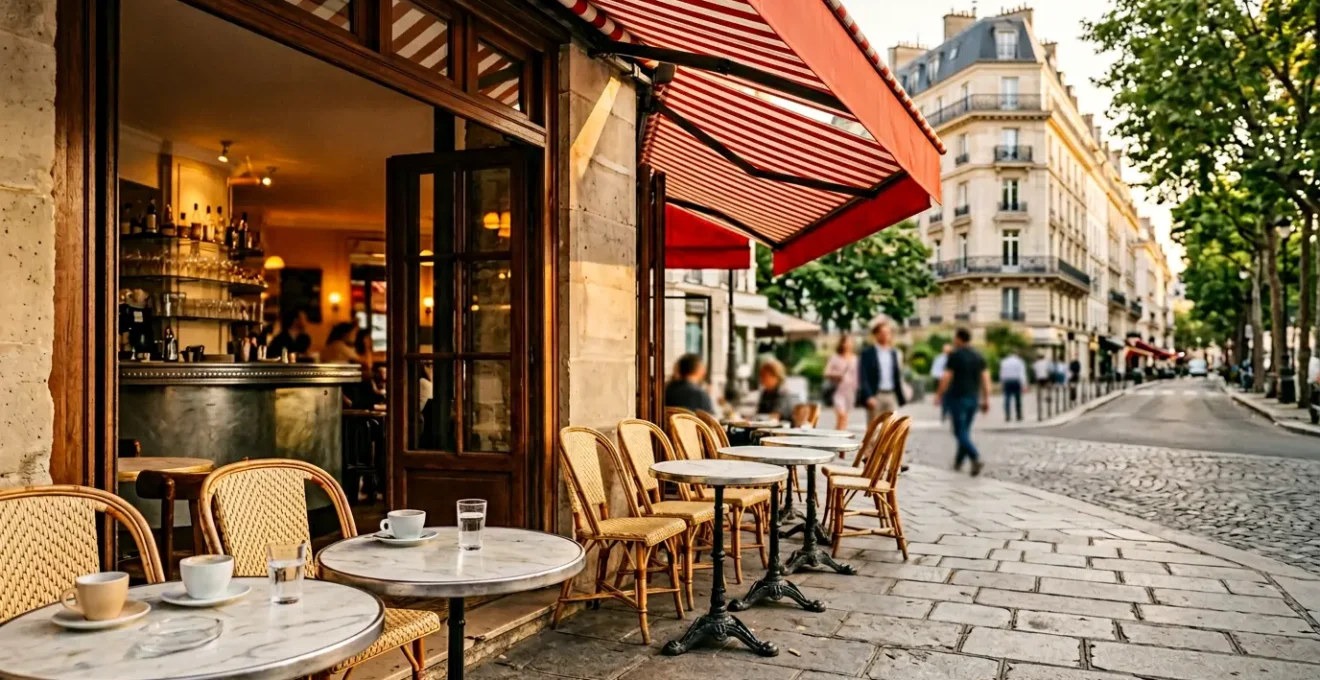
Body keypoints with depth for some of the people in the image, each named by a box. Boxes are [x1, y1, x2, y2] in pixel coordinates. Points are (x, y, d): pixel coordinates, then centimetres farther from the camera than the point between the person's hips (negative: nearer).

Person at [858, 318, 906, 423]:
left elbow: (898, 377, 17)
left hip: (891, 396, 4)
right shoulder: (867, 353, -1)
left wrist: (901, 397, 14)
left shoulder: (895, 354, 14)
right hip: (875, 396, -4)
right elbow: (863, 378, -8)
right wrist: (868, 397, -18)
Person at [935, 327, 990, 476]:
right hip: (973, 398, 6)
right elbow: (985, 378, 4)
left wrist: (939, 394, 0)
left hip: (958, 397, -6)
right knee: (965, 430, 15)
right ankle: (958, 462, 22)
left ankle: (975, 458, -21)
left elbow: (946, 378, -13)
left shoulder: (955, 355, -10)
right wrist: (986, 399, 7)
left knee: (960, 432, -3)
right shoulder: (978, 356, 8)